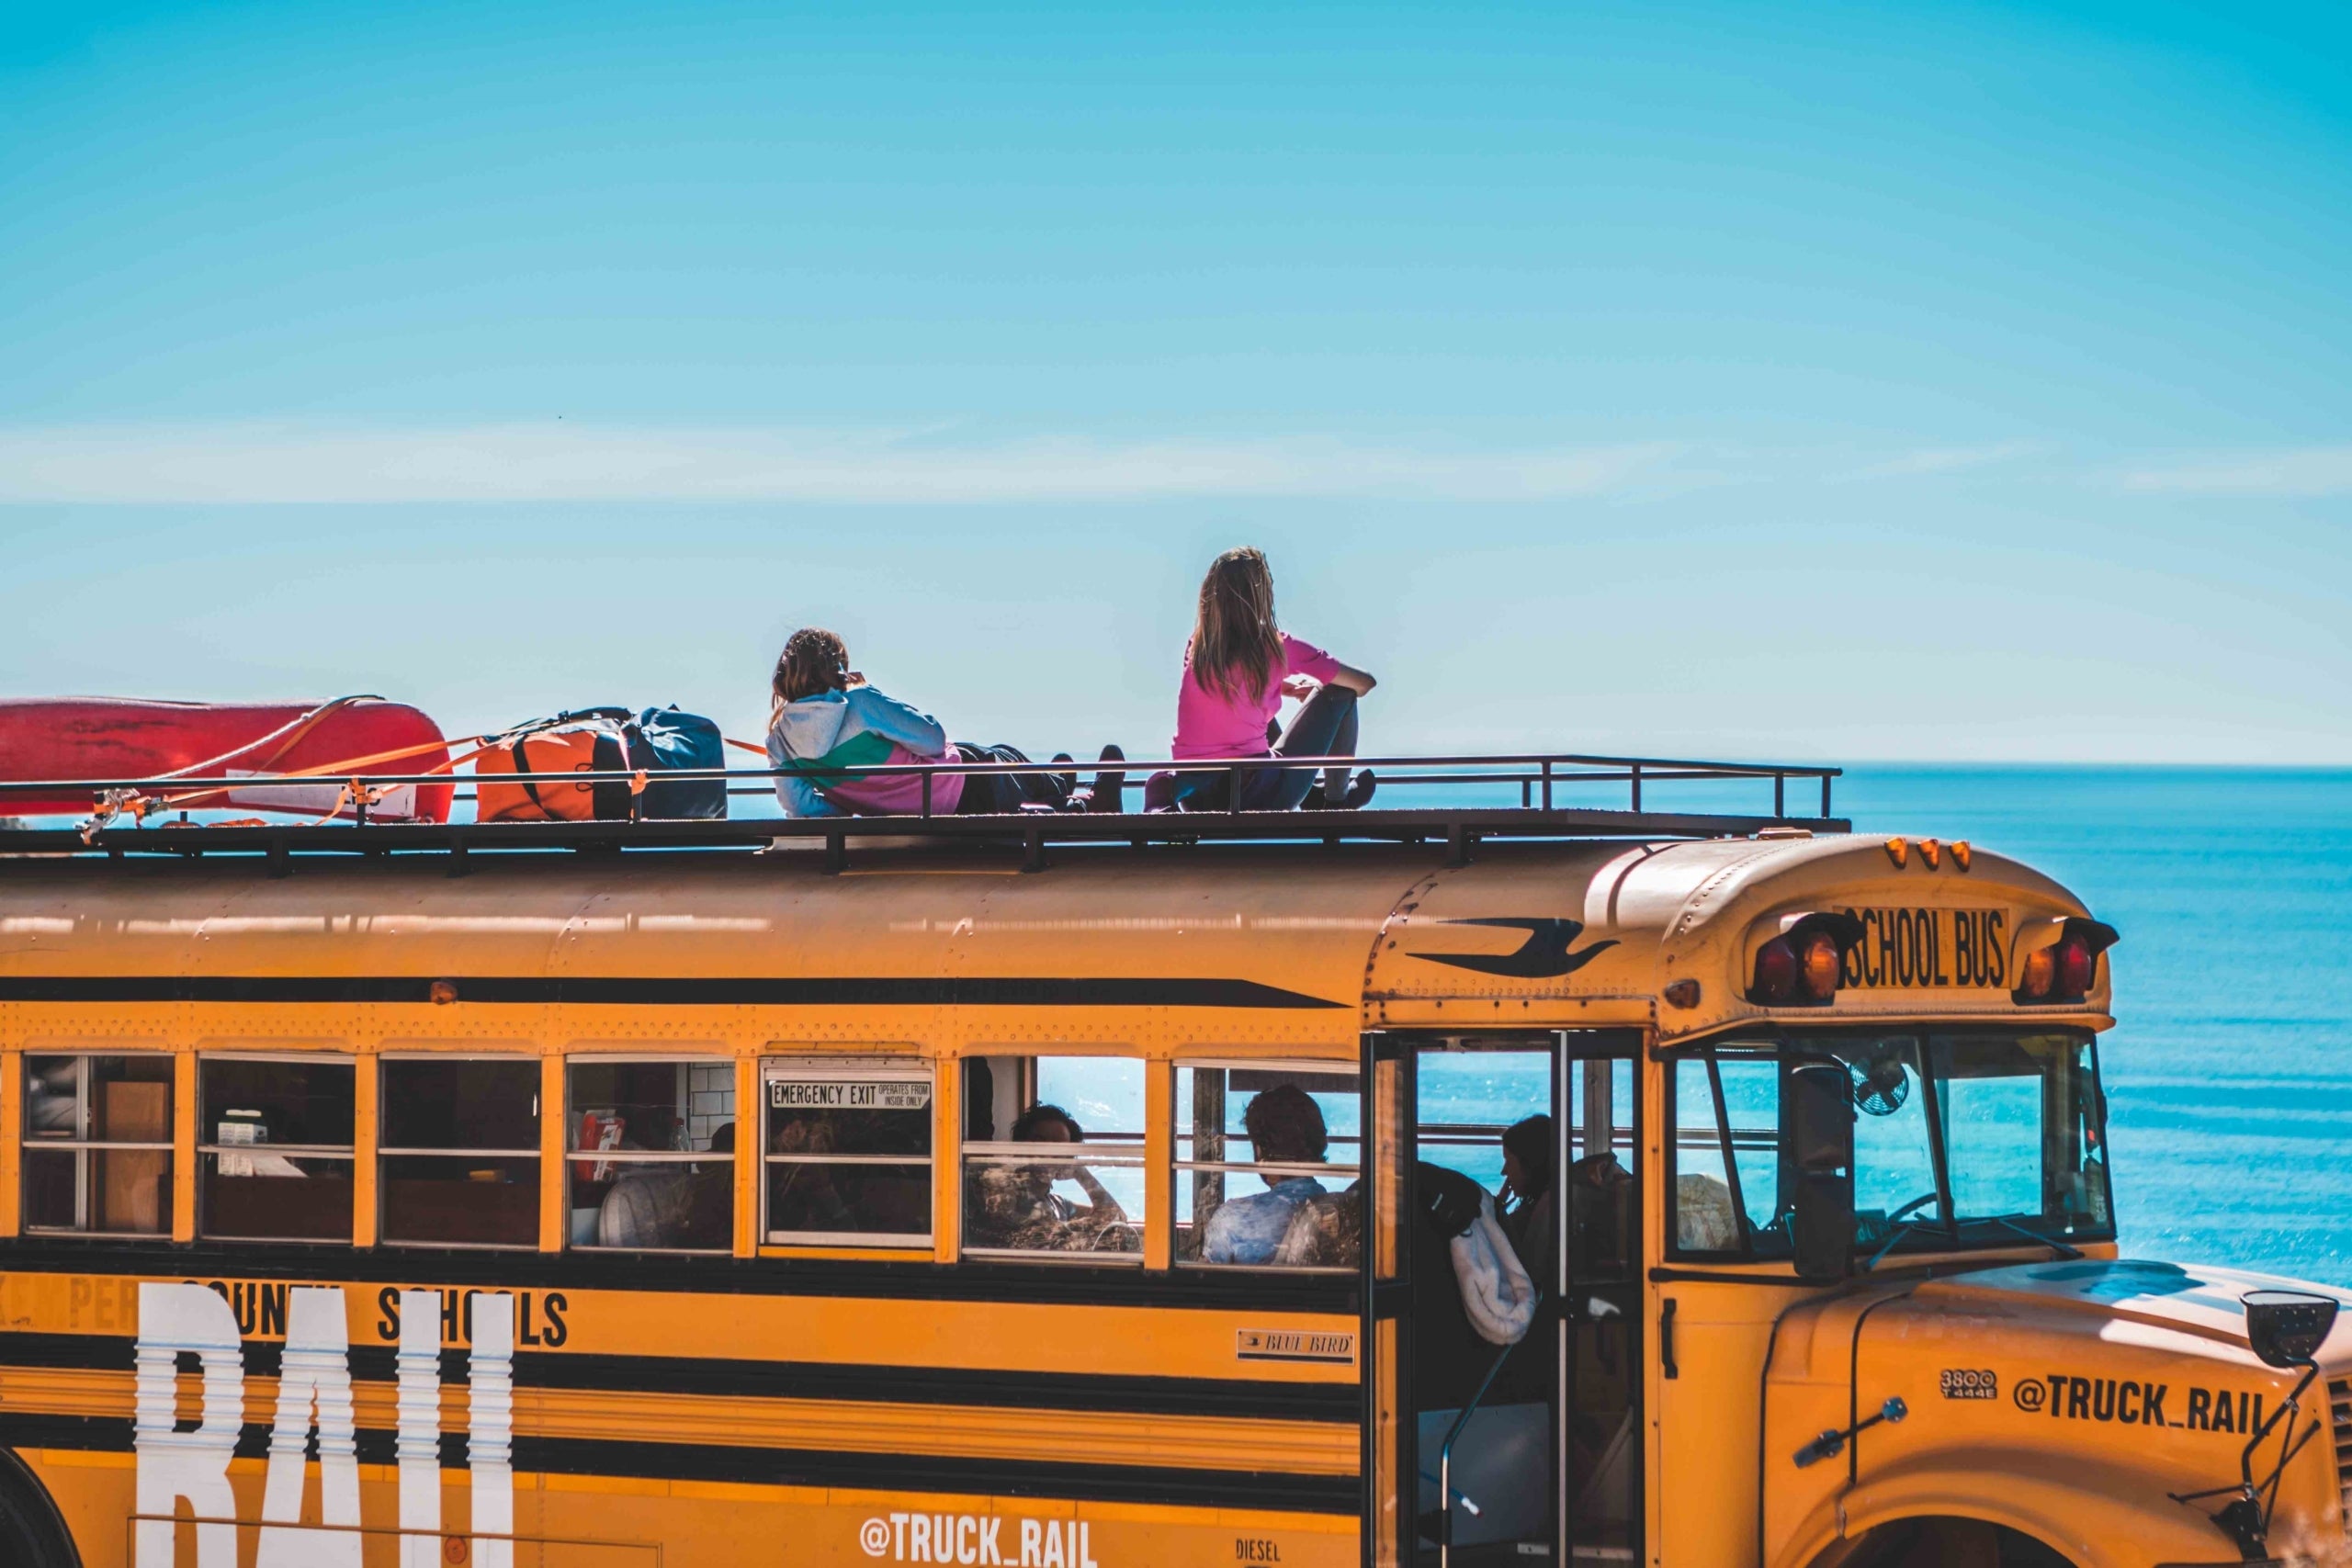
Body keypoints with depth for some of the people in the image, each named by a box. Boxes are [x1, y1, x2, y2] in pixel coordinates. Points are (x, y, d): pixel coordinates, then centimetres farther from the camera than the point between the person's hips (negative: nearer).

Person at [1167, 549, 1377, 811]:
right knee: (1339, 694, 11)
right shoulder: (1276, 649, -10)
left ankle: (1310, 797, 47)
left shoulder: (1196, 647, 2)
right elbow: (1364, 684, 2)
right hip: (1257, 798, -5)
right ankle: (1337, 799, 28)